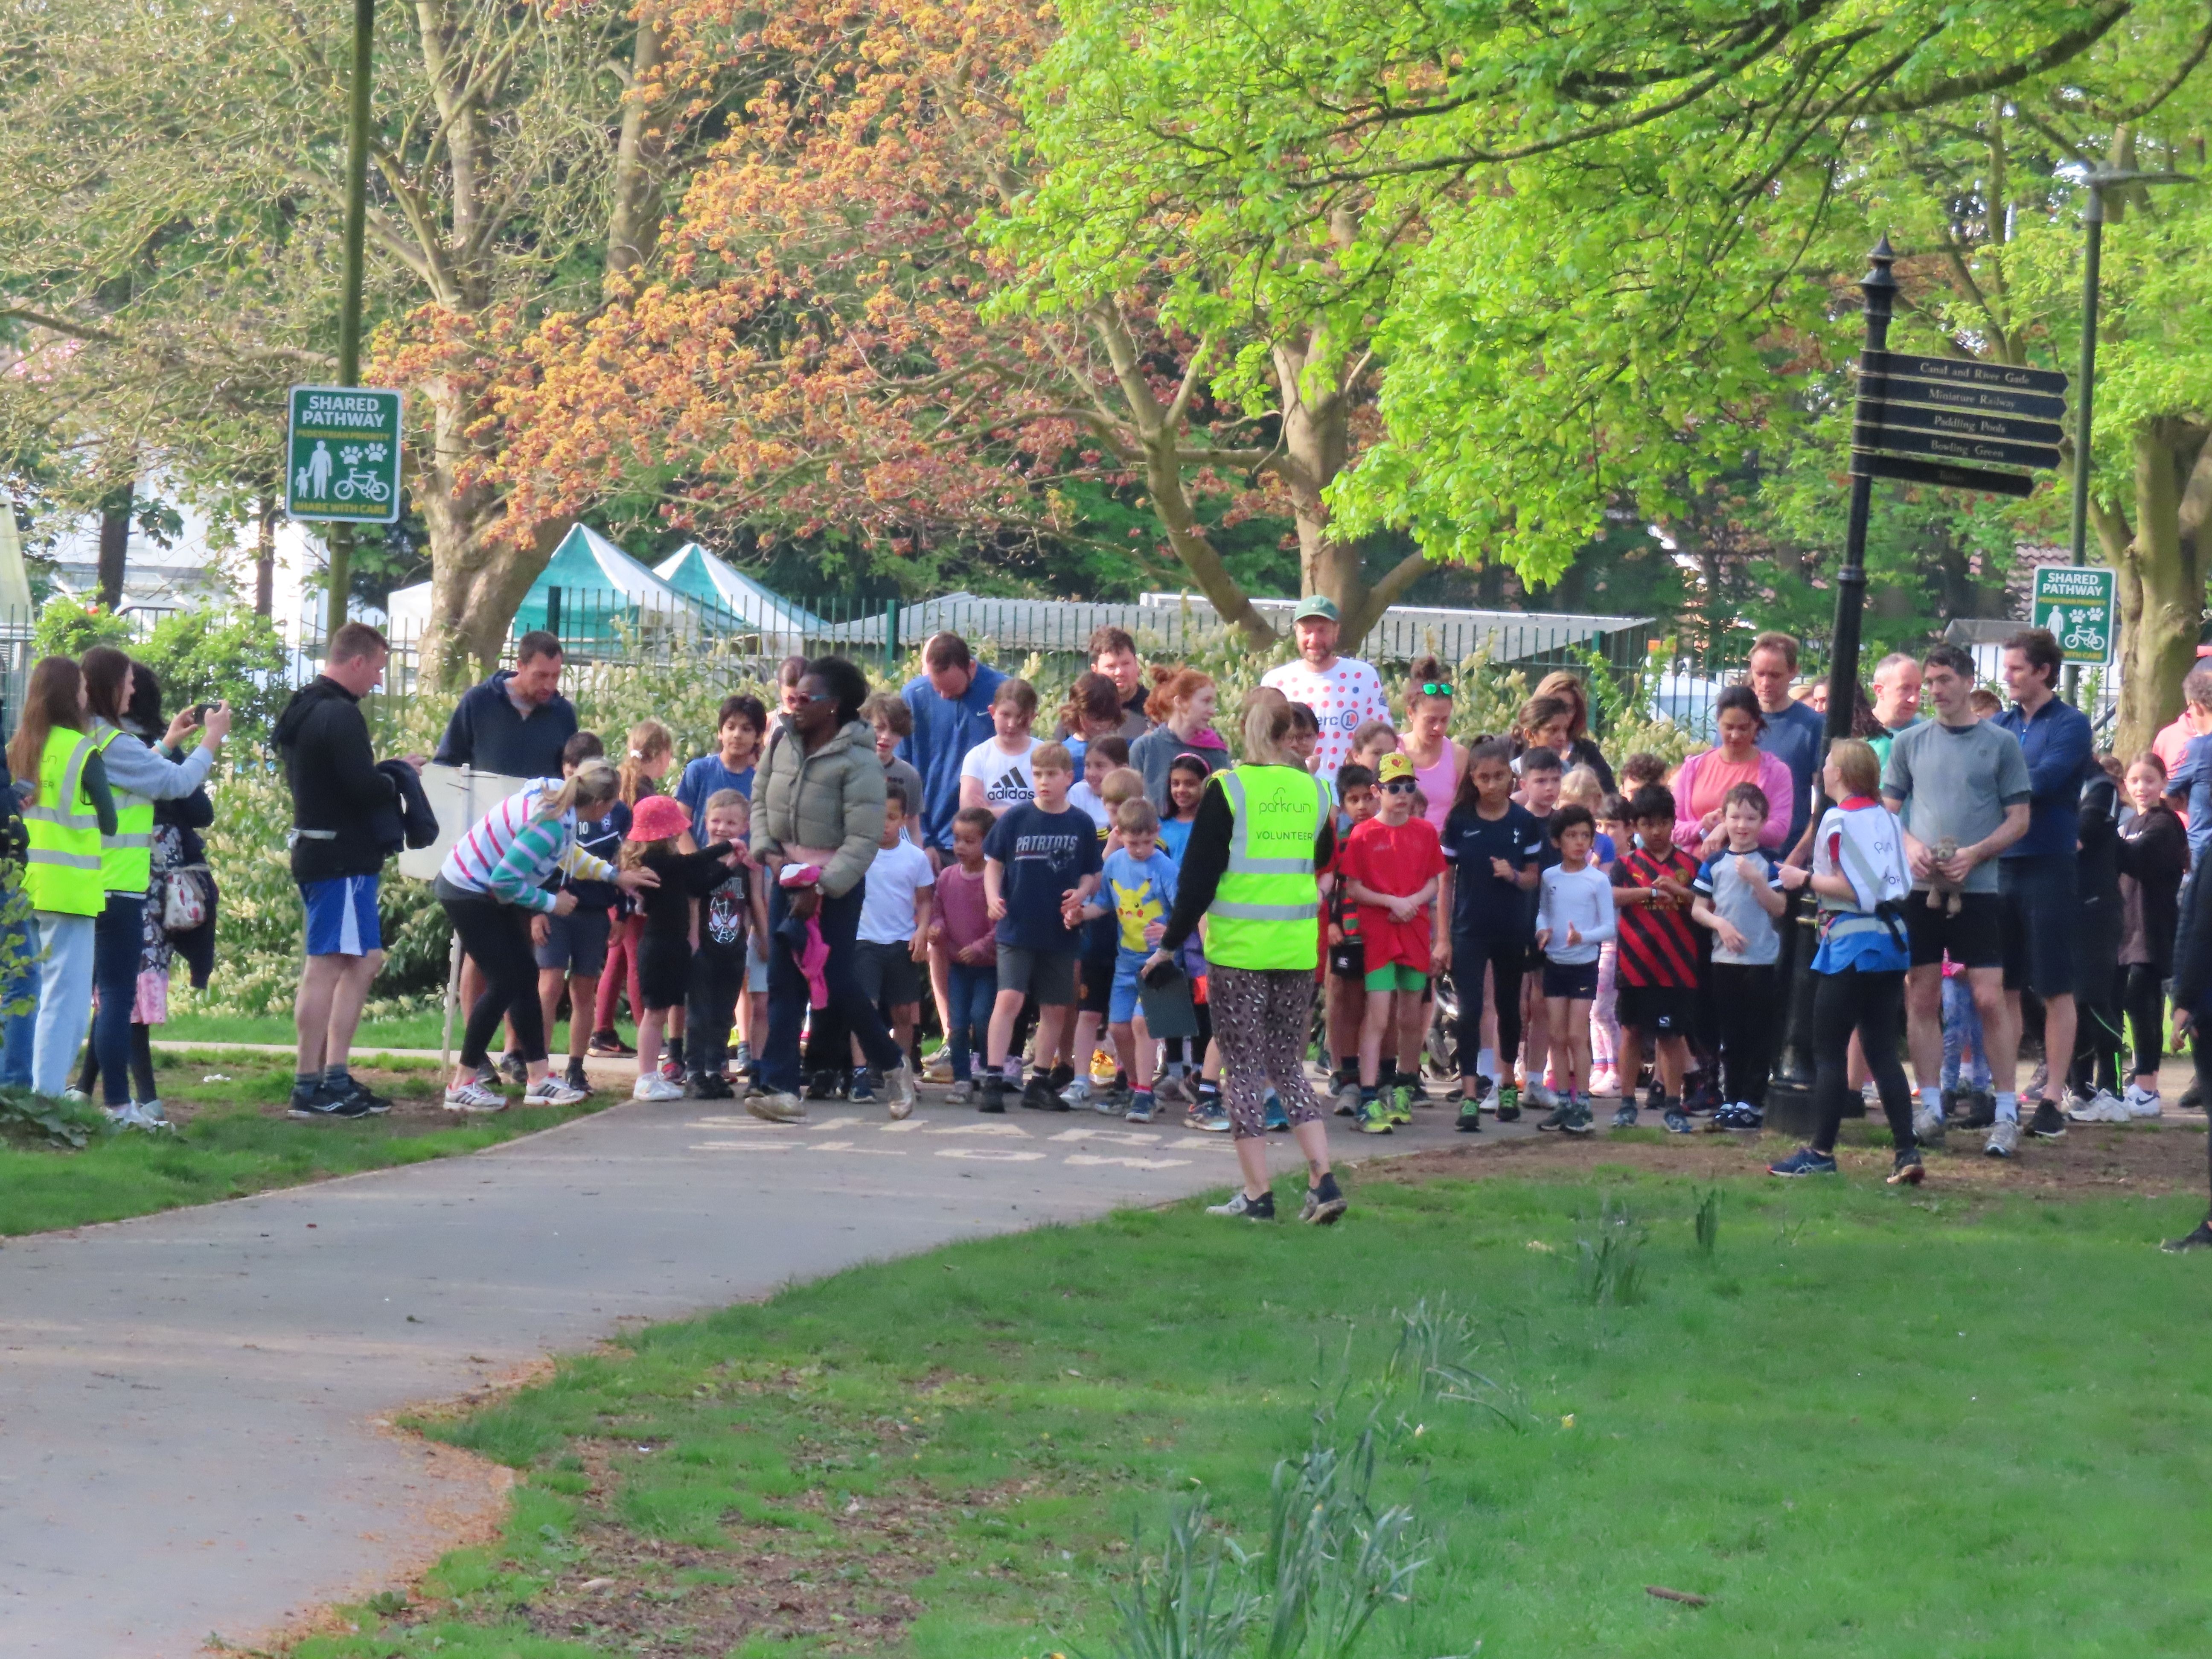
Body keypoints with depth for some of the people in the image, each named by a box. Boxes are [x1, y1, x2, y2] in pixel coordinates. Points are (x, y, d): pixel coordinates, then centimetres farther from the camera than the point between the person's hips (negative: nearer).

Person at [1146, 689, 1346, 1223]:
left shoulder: (1228, 789, -8)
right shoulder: (1312, 790, 4)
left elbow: (1199, 873, -8)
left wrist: (1173, 942, 0)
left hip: (1238, 949, -4)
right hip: (1298, 951, 4)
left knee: (1244, 1069, 3)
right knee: (1288, 1066, 13)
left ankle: (1257, 1194, 3)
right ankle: (1324, 1181, 1)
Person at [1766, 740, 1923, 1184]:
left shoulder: (1839, 819, -11)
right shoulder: (1888, 818, 11)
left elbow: (1852, 888, -17)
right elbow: (1904, 882, 13)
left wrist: (1805, 880, -5)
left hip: (1852, 944, -7)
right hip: (1892, 939, 7)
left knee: (1828, 1050, 0)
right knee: (1881, 1049, 9)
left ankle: (1821, 1152, 1)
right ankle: (1907, 1151, 0)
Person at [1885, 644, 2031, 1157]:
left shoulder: (1999, 743, 2)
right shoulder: (1910, 743, 10)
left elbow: (2019, 820, 2)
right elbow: (1888, 810, 13)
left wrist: (1975, 854, -13)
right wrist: (1910, 846, -7)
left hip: (1977, 888, -3)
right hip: (1919, 887, 3)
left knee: (1989, 998, -7)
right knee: (1922, 997, 4)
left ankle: (2006, 1114, -4)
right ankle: (1930, 1107, 11)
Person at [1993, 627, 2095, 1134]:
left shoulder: (2070, 726, -5)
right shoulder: (2000, 725, 13)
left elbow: (2041, 783, -17)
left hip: (2048, 866, -6)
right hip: (2001, 863, 6)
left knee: (2055, 989, 0)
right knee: (2004, 987, 9)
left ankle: (2054, 1099, 3)